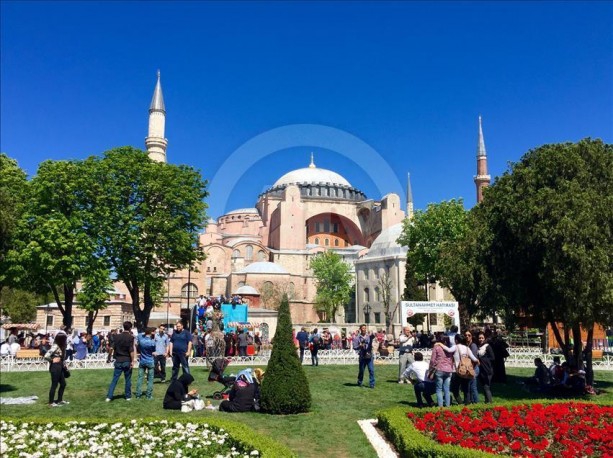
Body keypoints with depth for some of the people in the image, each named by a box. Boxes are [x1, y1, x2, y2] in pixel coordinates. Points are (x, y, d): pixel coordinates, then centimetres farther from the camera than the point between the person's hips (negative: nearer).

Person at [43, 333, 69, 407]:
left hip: (60, 368, 9)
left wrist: (64, 365, 10)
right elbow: (46, 356, -26)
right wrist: (53, 360, -12)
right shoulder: (55, 347, -20)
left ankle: (60, 400, 28)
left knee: (63, 384, 16)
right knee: (54, 385, 1)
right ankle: (51, 402, 12)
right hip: (55, 368, -9)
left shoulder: (61, 346, 7)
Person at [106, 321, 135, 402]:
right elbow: (131, 351, -14)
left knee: (114, 379, 5)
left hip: (118, 361, 3)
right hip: (127, 361, -3)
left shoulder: (117, 336, 4)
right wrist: (132, 361, -9)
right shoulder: (130, 337, -10)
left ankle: (109, 396, 0)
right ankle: (128, 396, 15)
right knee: (128, 380, 8)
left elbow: (114, 349, 9)